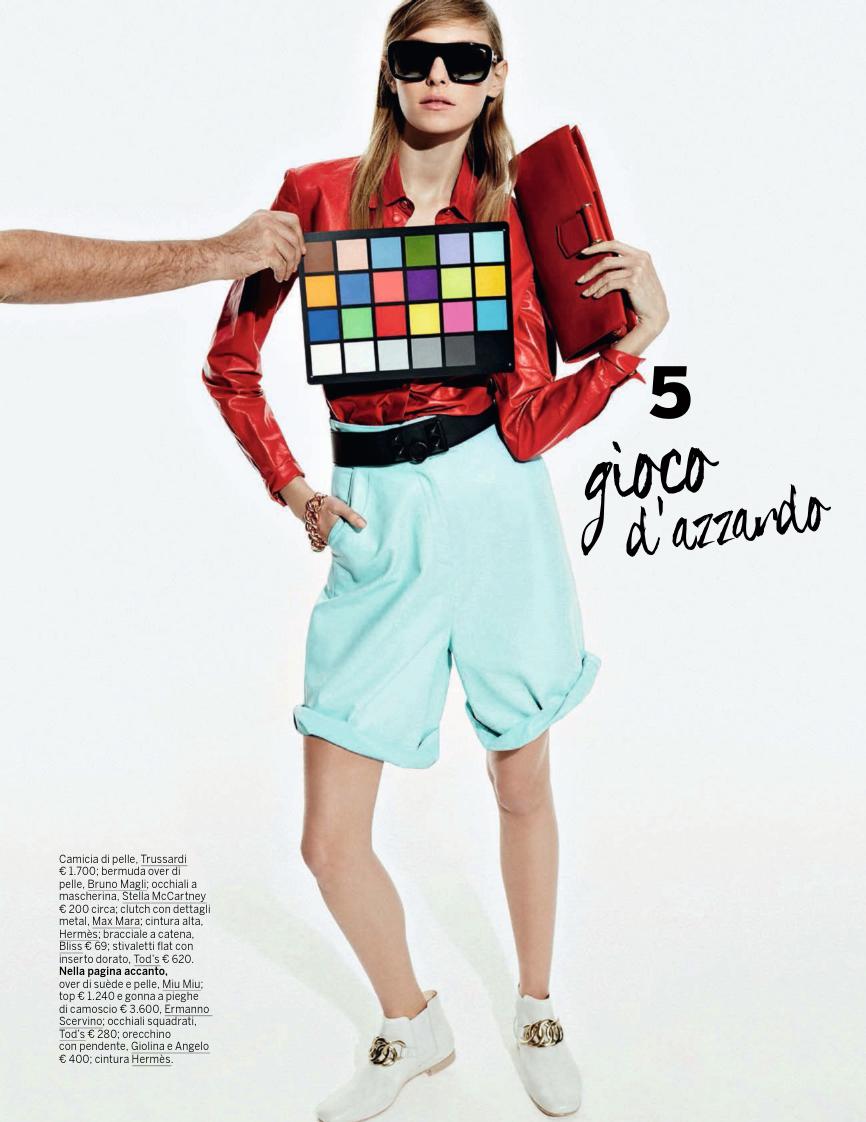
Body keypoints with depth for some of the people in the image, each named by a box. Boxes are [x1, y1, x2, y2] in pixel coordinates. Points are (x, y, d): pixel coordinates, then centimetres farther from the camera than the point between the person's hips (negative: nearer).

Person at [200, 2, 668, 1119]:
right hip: (377, 523, 0)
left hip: (497, 505, 0)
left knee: (522, 785, 15)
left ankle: (536, 1012, 42)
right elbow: (231, 363, 9)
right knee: (330, 841, 2)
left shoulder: (513, 218, 5)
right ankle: (413, 1026, 33)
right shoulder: (318, 193, 3)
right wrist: (292, 490, 1)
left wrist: (638, 335, -12)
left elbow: (530, 423, -3)